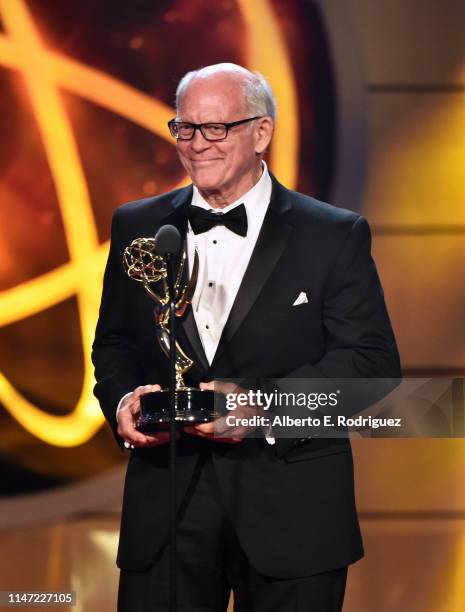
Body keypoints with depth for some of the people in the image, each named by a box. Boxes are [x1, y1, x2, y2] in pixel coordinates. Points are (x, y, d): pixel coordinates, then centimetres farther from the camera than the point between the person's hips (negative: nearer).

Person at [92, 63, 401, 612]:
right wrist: (123, 401, -6)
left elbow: (373, 361, -6)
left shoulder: (336, 236, -1)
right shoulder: (137, 228, 11)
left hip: (290, 513, -2)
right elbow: (114, 344, 17)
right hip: (166, 503, 2)